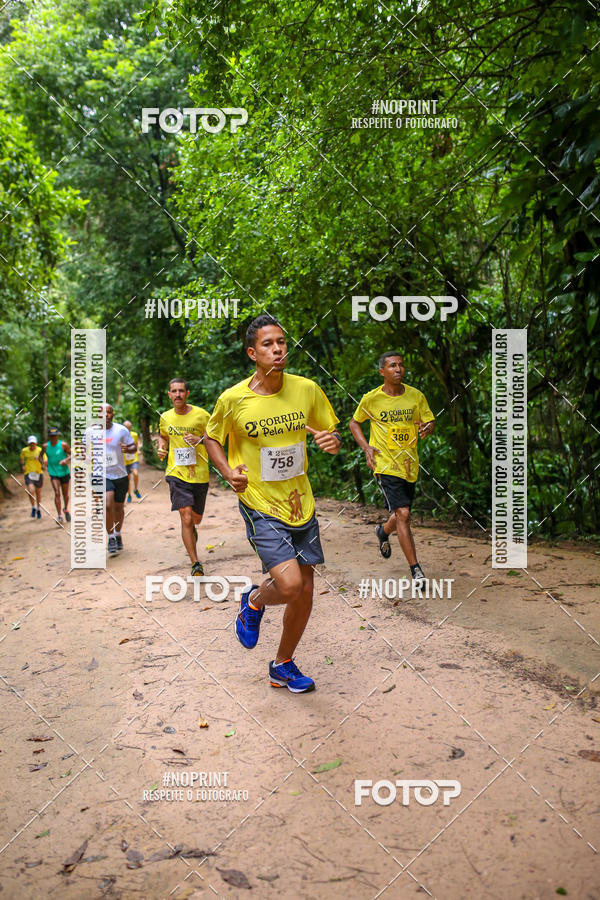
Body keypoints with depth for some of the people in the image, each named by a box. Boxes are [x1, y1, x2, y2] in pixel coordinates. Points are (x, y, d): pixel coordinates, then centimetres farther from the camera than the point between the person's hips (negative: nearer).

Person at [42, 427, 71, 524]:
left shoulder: (63, 445, -8)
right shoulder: (45, 446, -1)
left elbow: (72, 454, -3)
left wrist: (66, 460, -22)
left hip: (64, 472, 0)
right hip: (53, 473, 0)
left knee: (65, 494, 12)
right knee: (57, 493, -15)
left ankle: (66, 509, 40)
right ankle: (59, 515, -13)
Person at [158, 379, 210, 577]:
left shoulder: (201, 415, -4)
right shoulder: (165, 418, 5)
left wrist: (199, 440, -17)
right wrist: (161, 448, 5)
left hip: (199, 474, 0)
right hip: (177, 474, 0)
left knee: (196, 518, 15)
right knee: (186, 517, -15)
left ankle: (191, 529, 54)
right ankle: (195, 564, -7)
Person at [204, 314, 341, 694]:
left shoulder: (307, 389, -3)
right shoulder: (233, 399, -10)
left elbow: (331, 432, 10)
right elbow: (212, 438, 7)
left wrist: (334, 441, -13)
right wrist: (229, 472, -10)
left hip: (300, 502, 4)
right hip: (259, 504, -4)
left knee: (305, 591, 9)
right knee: (290, 584, -19)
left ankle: (283, 664, 32)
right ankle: (254, 601, 19)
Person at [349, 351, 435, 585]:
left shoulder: (416, 396, 1)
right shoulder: (371, 399, -4)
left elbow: (430, 422, 7)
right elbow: (354, 422, 10)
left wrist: (428, 427, -18)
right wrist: (366, 447, -4)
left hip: (409, 465, 4)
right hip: (385, 465, -4)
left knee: (400, 515, 17)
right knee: (403, 514, -15)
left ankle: (383, 531, 53)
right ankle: (415, 569, -7)